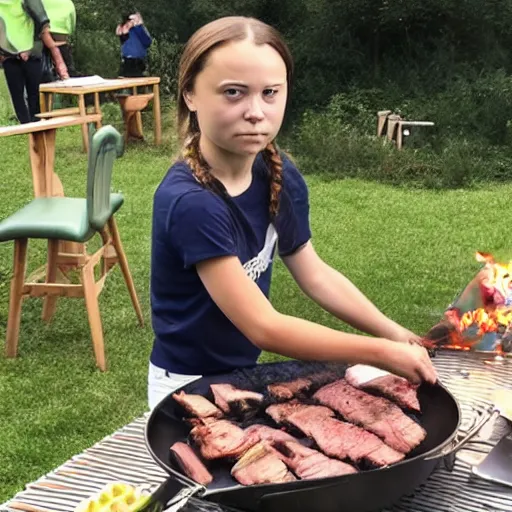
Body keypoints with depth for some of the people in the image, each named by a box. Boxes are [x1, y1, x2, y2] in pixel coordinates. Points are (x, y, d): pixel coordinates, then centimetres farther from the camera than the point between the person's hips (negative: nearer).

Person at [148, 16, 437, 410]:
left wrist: (397, 336, -6)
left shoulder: (279, 174, -8)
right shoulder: (189, 202, -29)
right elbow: (263, 326, -27)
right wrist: (382, 353, -24)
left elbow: (315, 274, 3)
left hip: (243, 371, 6)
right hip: (189, 386, -6)